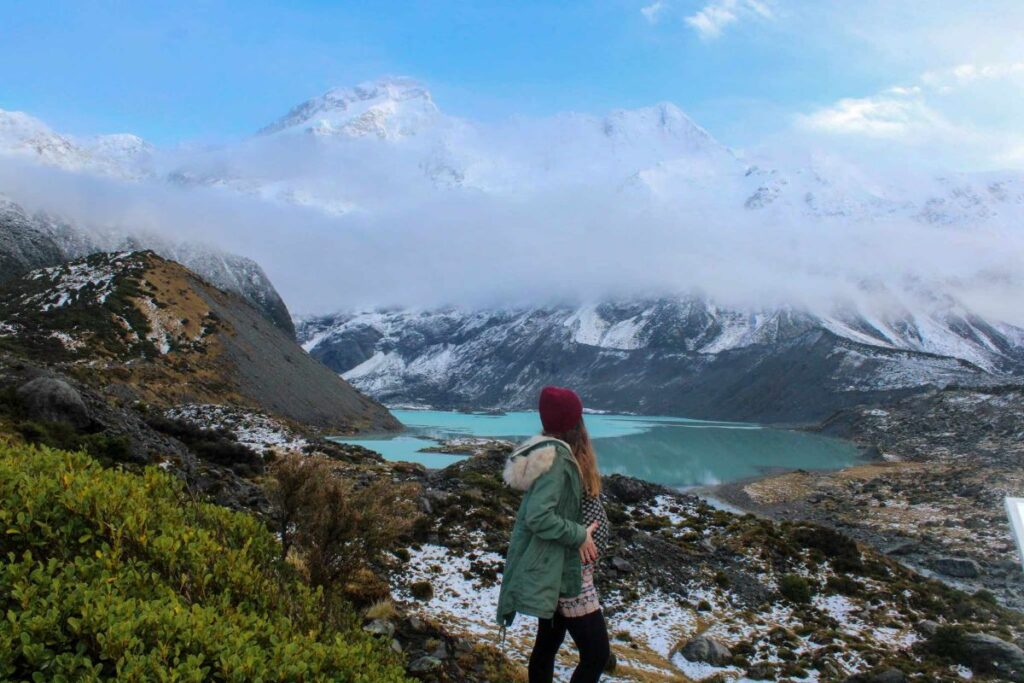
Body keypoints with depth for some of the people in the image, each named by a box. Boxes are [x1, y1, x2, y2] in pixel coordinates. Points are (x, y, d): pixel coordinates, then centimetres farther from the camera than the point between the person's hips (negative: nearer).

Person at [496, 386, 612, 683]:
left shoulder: (553, 451, 4)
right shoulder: (557, 457, -23)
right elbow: (538, 517, -30)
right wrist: (579, 536, -19)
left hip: (552, 567, 9)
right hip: (561, 569, -9)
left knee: (548, 643, 19)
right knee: (597, 653, -3)